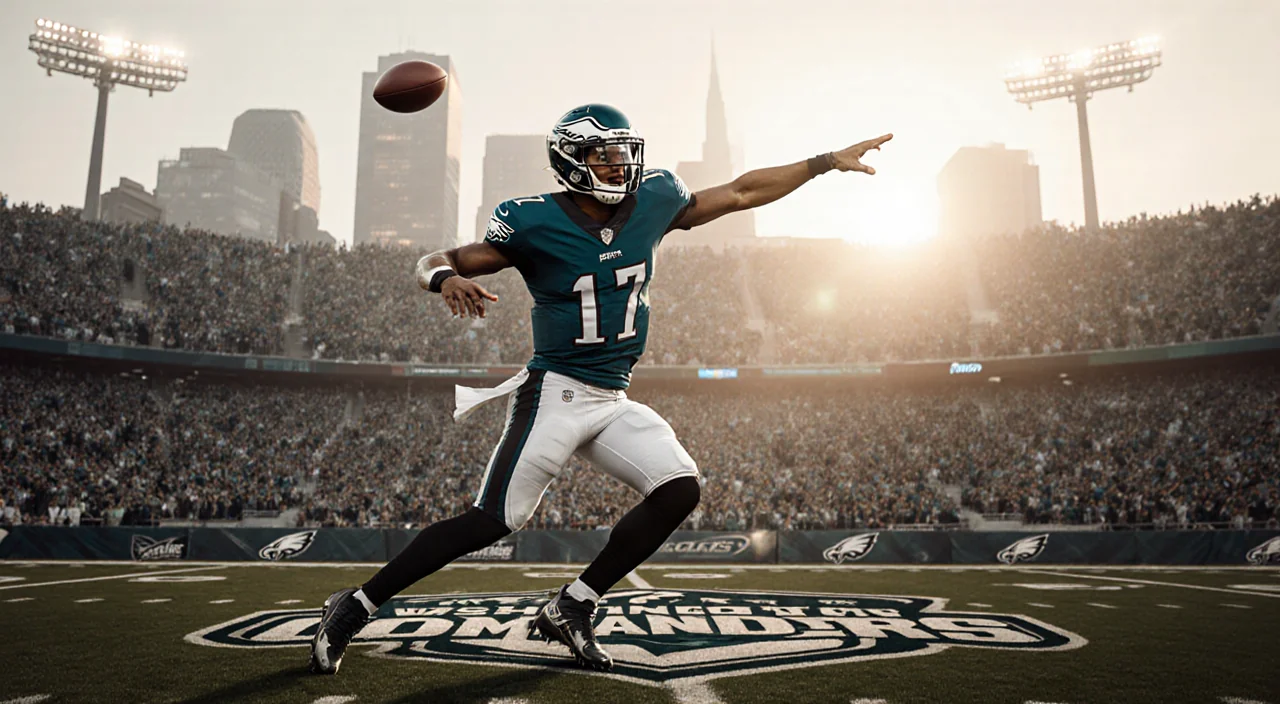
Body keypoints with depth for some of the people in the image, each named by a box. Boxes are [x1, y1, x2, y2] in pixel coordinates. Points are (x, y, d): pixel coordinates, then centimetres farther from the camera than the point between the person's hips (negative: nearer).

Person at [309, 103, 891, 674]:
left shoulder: (652, 203, 3)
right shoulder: (534, 223, -11)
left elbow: (740, 194, 12)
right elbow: (434, 264, -7)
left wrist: (828, 162, 14)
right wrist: (447, 278, -32)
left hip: (615, 401, 6)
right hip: (557, 391, -6)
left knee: (679, 490, -7)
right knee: (493, 521, -10)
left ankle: (571, 608, 4)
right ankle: (355, 606, 7)